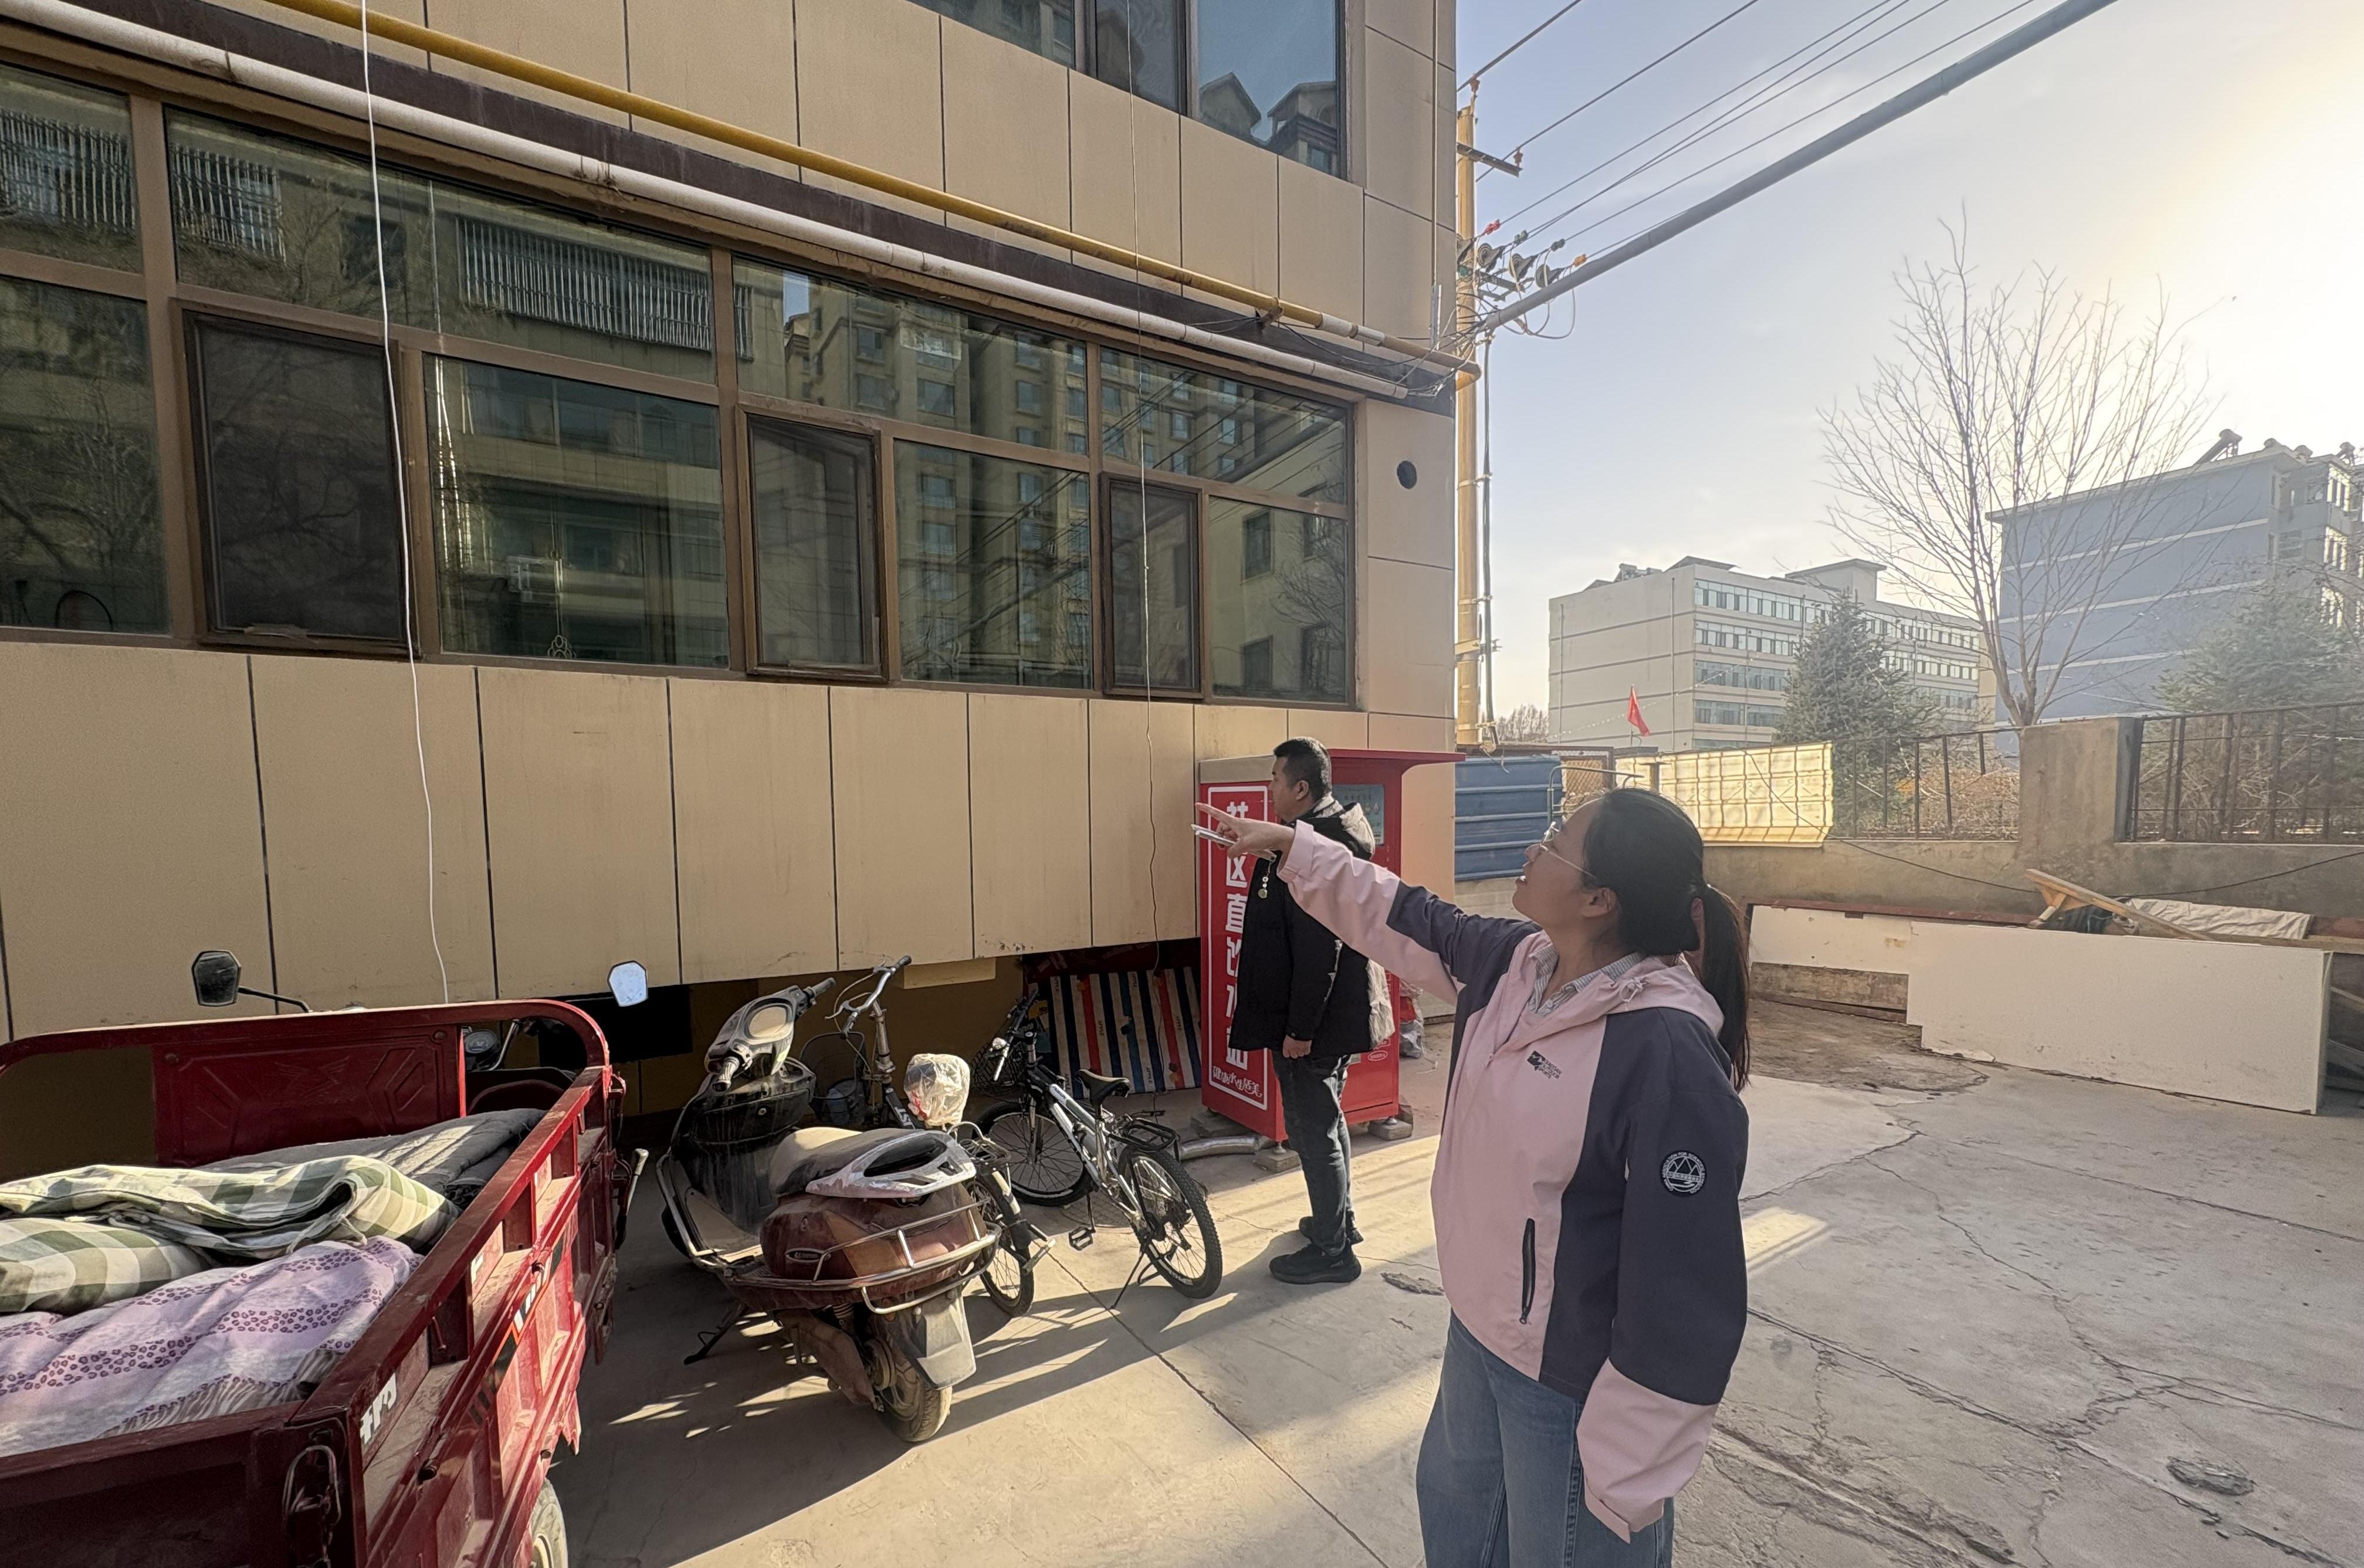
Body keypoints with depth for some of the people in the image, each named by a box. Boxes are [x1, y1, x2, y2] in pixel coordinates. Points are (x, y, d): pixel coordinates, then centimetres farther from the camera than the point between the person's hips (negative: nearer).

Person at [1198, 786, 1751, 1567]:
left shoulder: (1670, 1054, -31)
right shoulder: (1513, 960, -8)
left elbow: (1684, 1290, -27)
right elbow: (1403, 917, 7)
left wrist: (1628, 1481, -20)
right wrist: (1289, 846, 12)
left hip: (1574, 1385, -7)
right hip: (1477, 1332, 8)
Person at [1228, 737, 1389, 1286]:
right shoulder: (1327, 835, 9)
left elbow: (1320, 948, -27)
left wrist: (1299, 1028, -22)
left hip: (1313, 1020, -11)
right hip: (1328, 1015, 11)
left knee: (1315, 1129, 3)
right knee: (1324, 1121, 23)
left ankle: (1332, 1251, 19)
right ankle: (1338, 1219, 40)